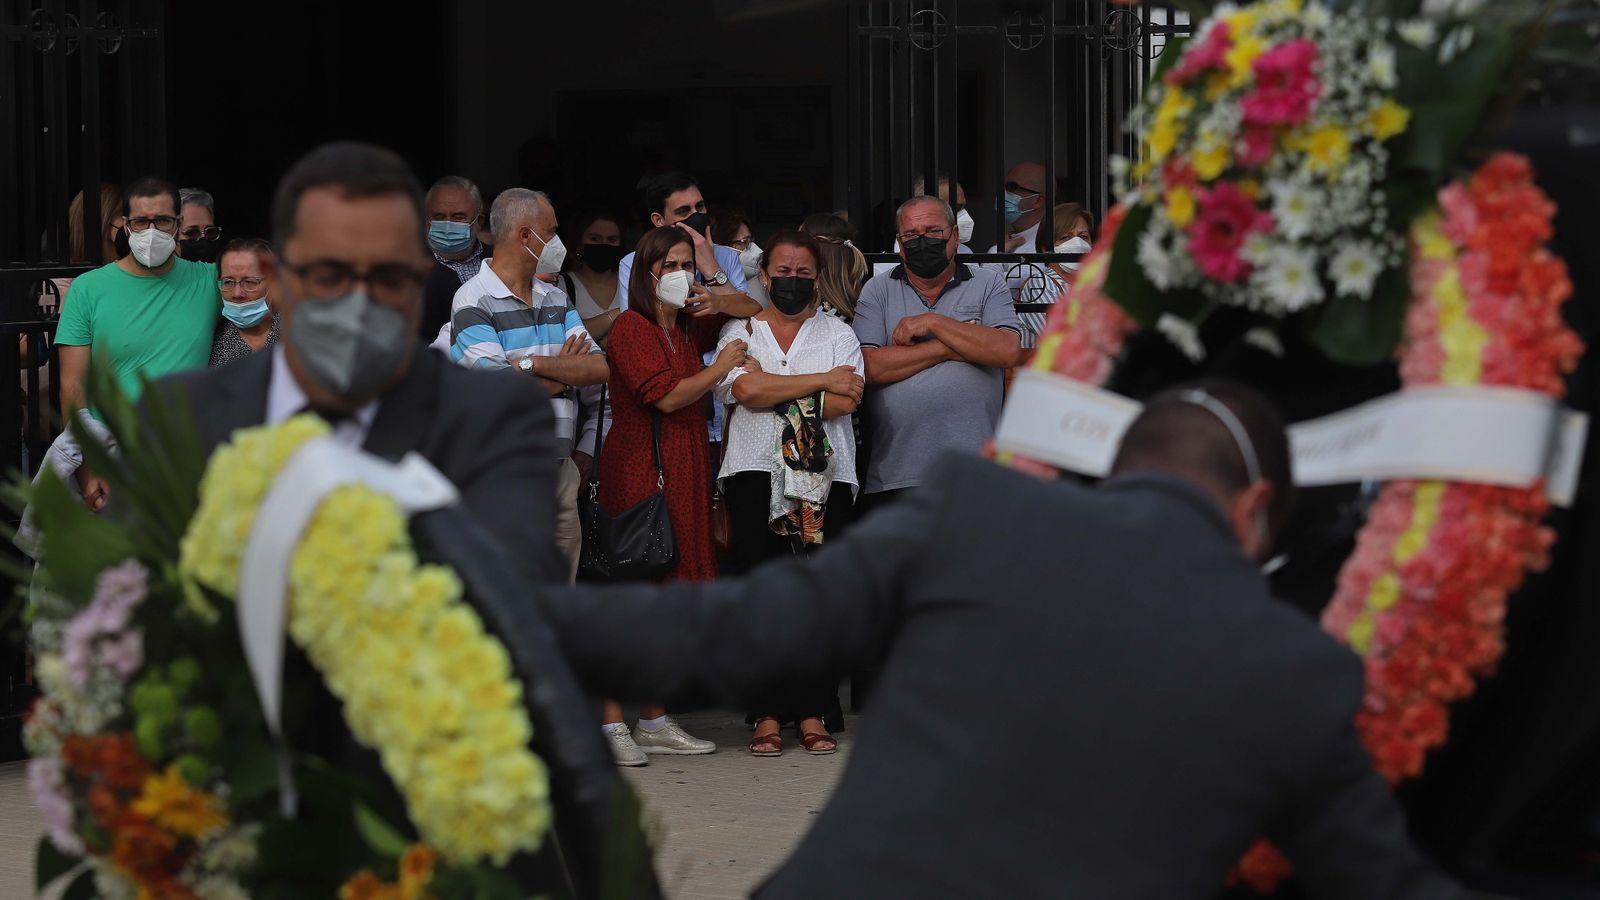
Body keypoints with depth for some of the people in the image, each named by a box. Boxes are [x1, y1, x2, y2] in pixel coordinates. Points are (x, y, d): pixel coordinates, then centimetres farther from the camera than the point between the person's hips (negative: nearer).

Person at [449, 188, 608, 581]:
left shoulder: (556, 299, 16)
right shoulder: (473, 301, -7)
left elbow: (601, 368, 4)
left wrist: (534, 363, -11)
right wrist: (566, 372, 1)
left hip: (560, 466, 7)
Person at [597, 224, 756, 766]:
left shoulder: (690, 326, 16)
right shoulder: (630, 327, -7)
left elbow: (755, 311, 28)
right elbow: (667, 395, -16)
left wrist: (718, 303, 7)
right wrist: (721, 367, -3)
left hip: (684, 471, 8)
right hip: (637, 470, -8)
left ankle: (655, 721, 13)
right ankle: (610, 725, -10)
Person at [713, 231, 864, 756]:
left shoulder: (838, 335, 14)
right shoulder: (740, 333, 13)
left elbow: (845, 402, -2)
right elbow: (747, 389, -7)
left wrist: (773, 389, -5)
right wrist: (822, 381, -3)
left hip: (825, 477, 1)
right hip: (756, 474, 0)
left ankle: (812, 713, -1)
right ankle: (768, 715, -1)